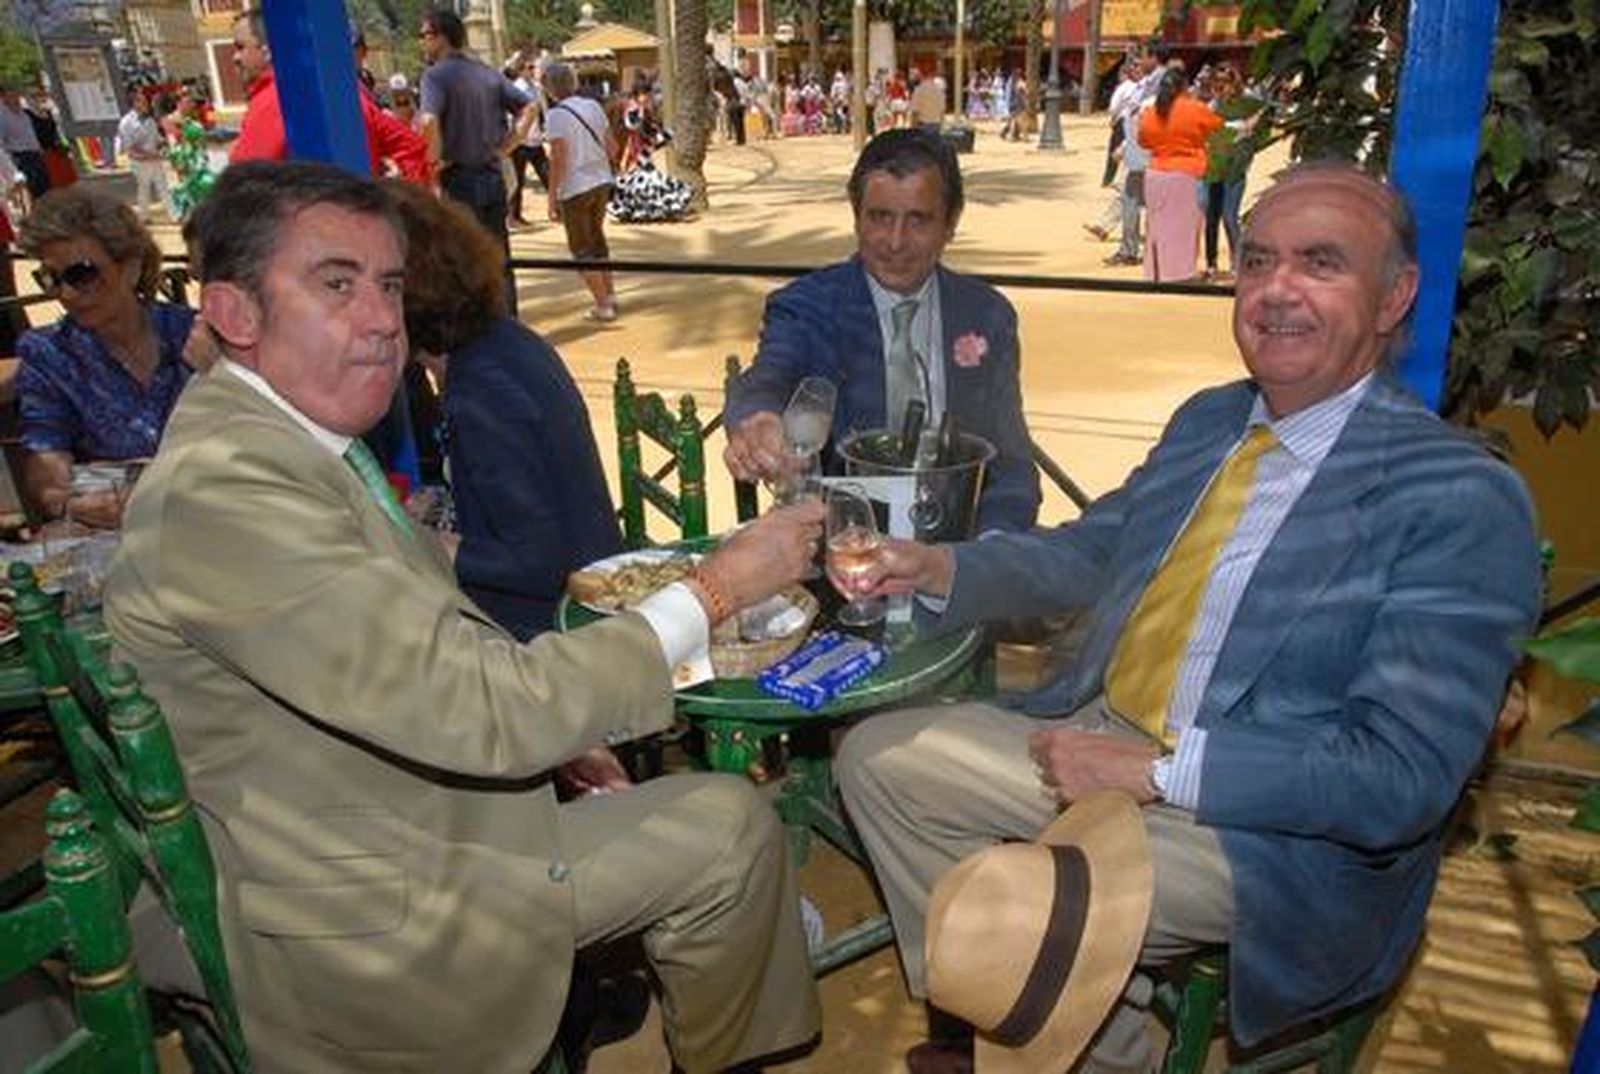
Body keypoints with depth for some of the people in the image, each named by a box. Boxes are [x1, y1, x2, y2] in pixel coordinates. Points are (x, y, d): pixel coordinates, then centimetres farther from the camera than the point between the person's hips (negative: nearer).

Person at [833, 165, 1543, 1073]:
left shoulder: (1463, 499, -16)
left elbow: (1403, 779, -21)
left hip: (1277, 826, -7)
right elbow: (1092, 549, 17)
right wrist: (943, 569, -1)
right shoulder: (1208, 419, 8)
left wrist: (1156, 772, -23)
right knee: (878, 756, 3)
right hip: (1104, 740, 8)